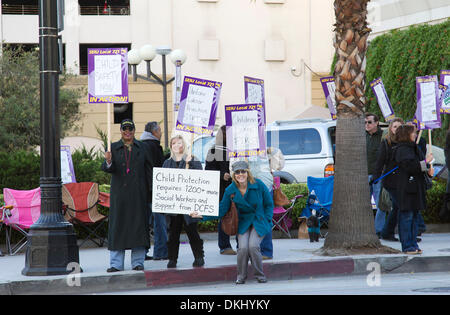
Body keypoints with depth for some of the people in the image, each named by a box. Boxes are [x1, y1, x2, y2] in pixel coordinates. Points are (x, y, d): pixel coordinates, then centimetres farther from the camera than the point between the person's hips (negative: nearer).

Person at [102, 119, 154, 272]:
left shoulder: (142, 147, 8)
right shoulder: (114, 148, 6)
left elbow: (149, 170, 8)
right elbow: (108, 169, -6)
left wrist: (151, 190, 1)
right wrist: (108, 162, -29)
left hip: (138, 194, 1)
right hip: (119, 193, 0)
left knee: (138, 224, 1)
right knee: (117, 225, -1)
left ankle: (138, 262, 8)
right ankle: (116, 263, 2)